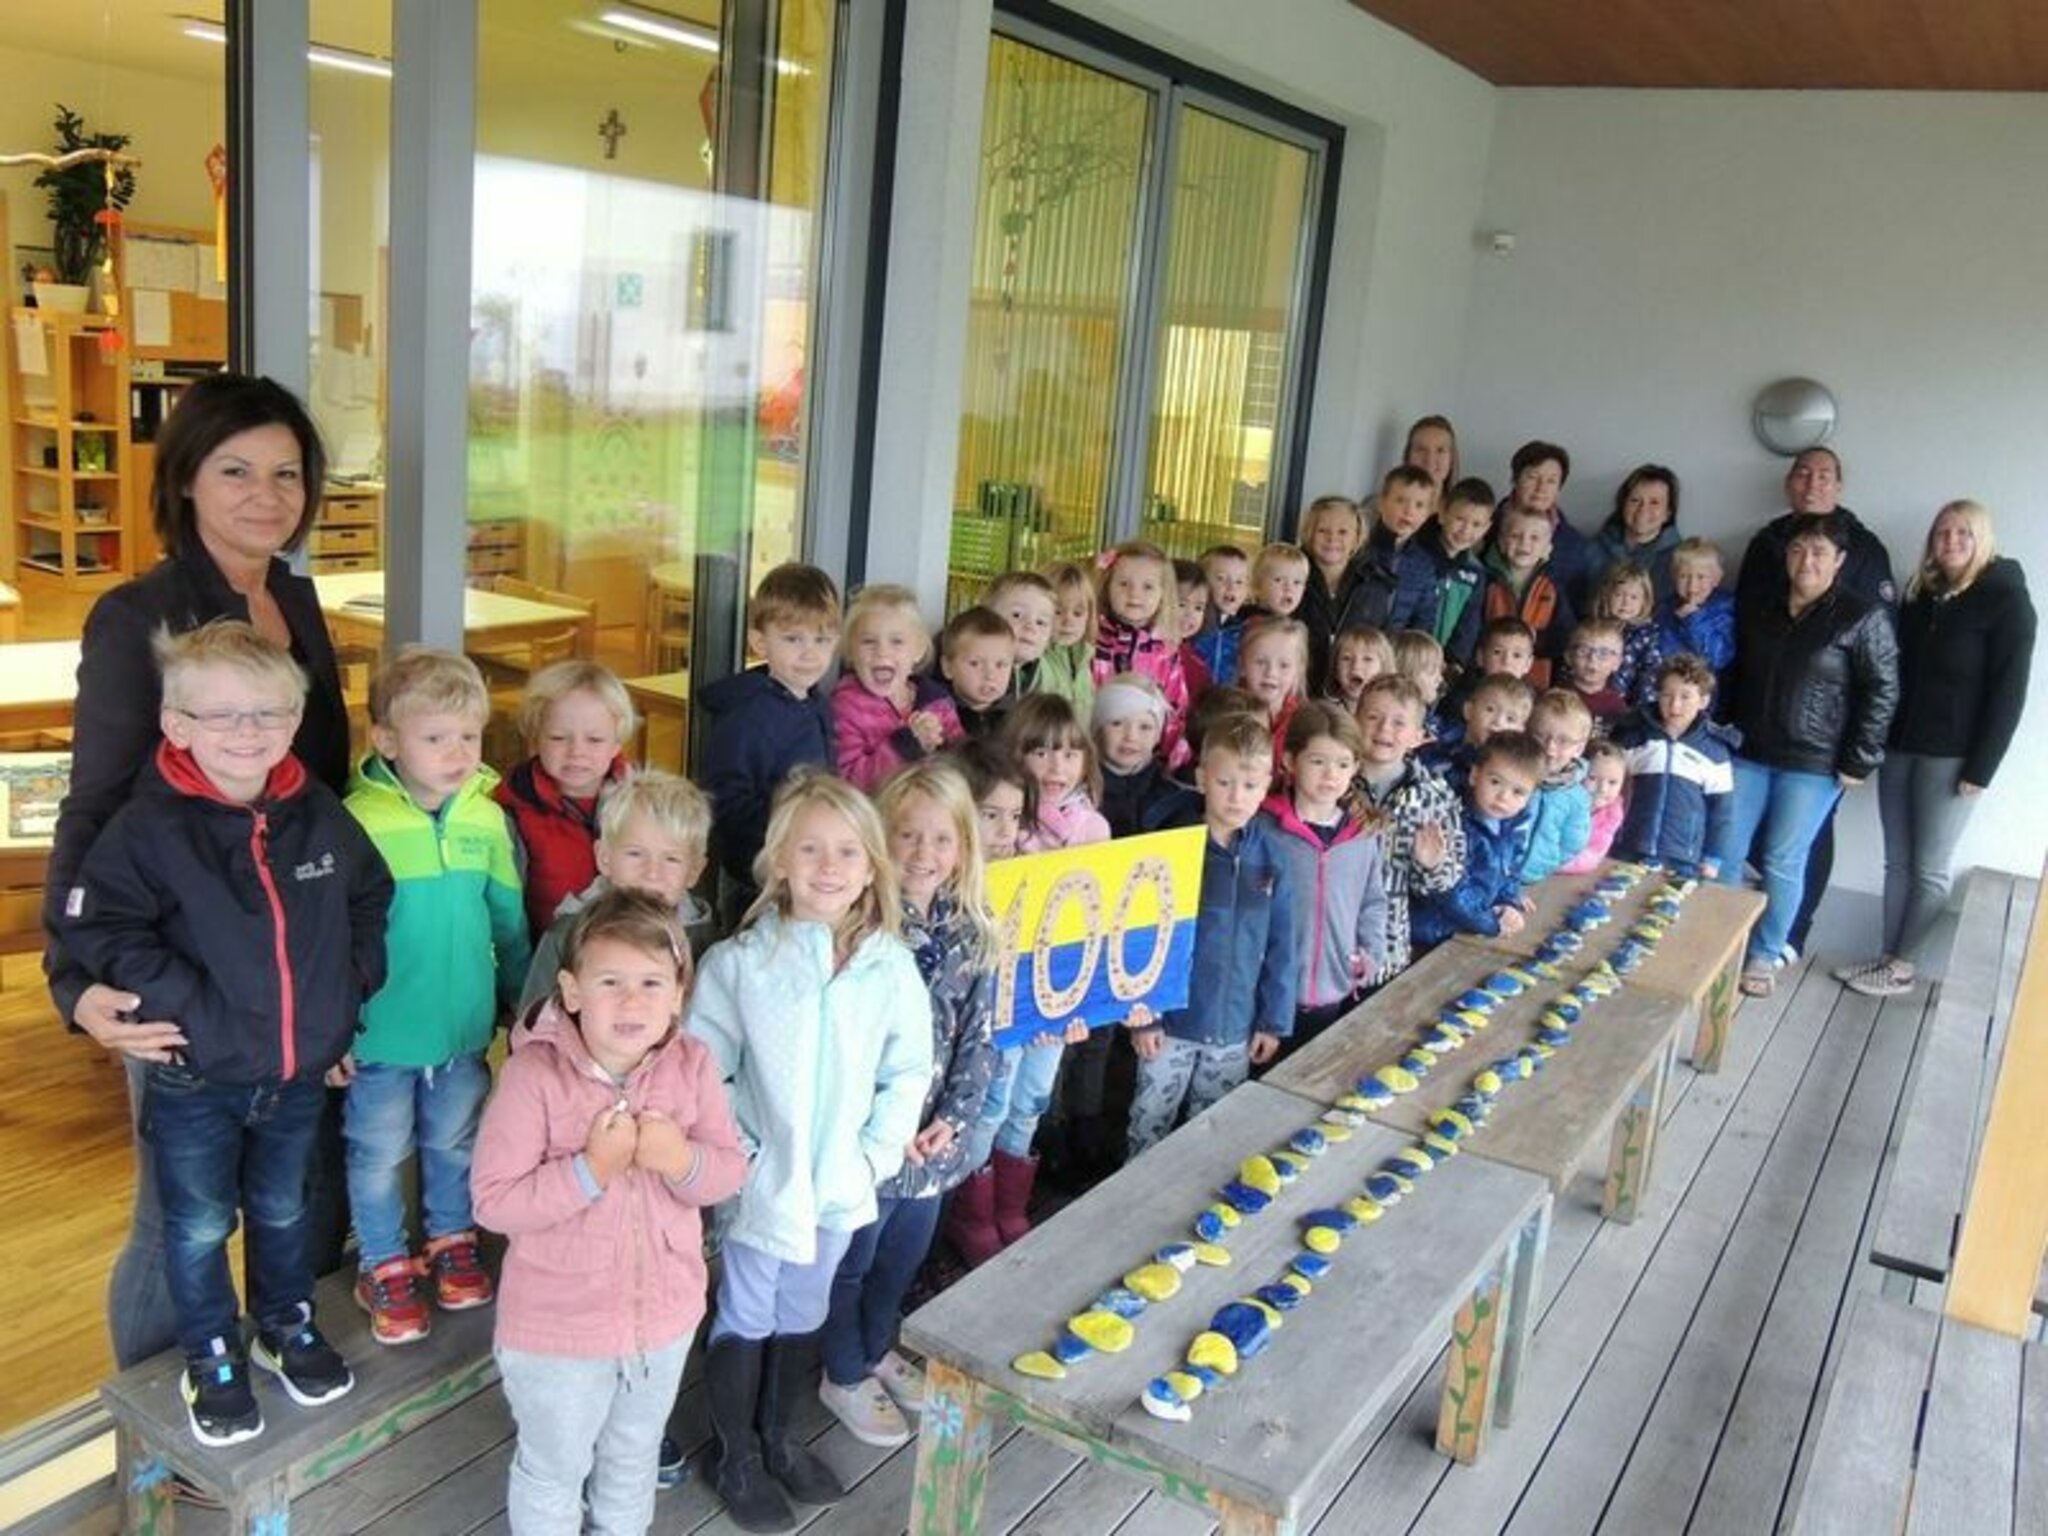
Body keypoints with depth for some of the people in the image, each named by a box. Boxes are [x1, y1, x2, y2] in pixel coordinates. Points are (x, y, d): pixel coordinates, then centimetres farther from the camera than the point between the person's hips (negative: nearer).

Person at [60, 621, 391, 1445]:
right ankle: (212, 1359, 34)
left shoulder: (319, 814, -4)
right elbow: (94, 928, -18)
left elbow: (369, 897, 11)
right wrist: (187, 1002, -21)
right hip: (195, 1078, -3)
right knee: (199, 1226, 14)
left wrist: (351, 977, 2)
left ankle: (287, 1325, 43)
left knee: (283, 1210, 22)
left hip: (299, 1068, 3)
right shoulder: (150, 827, -17)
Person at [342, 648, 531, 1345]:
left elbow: (510, 921, 3)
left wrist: (522, 1000, 9)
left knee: (455, 1143, 22)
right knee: (379, 1156, 15)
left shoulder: (487, 817, -8)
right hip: (380, 1034, -3)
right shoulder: (357, 823, -20)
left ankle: (453, 1241, 44)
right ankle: (384, 1266, 36)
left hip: (466, 1026, 3)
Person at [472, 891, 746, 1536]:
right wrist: (591, 1168, -33)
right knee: (554, 1469, 22)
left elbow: (731, 1172, -5)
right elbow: (493, 1203, -24)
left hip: (663, 1313, 4)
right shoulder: (534, 1073, -25)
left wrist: (683, 1160, -26)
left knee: (633, 1457, 30)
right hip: (557, 1324, -4)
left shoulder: (692, 1065, -12)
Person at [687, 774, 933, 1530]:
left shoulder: (892, 965, -8)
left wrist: (875, 1154, -7)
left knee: (801, 1318, 23)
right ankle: (737, 1459, 36)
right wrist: (730, 1154, -14)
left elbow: (908, 1072, -1)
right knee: (745, 1320, 14)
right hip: (763, 1181, -3)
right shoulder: (739, 961, -16)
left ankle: (778, 1436, 45)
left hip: (840, 1183, 3)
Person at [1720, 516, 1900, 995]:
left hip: (1813, 765, -4)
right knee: (1723, 853, 4)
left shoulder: (1864, 618, -6)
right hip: (1748, 754, 5)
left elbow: (1882, 693, -7)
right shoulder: (1759, 611, 9)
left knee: (1783, 863, 1)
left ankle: (1765, 955, 16)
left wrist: (1858, 762, -10)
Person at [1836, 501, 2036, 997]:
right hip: (1900, 745, 5)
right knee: (1897, 861, 10)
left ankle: (1903, 967, 11)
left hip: (1951, 755, -5)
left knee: (1929, 867, 3)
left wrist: (1981, 768, -14)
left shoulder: (2006, 599, -6)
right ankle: (1887, 956, 17)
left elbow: (2008, 691, -10)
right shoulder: (1920, 594, 11)